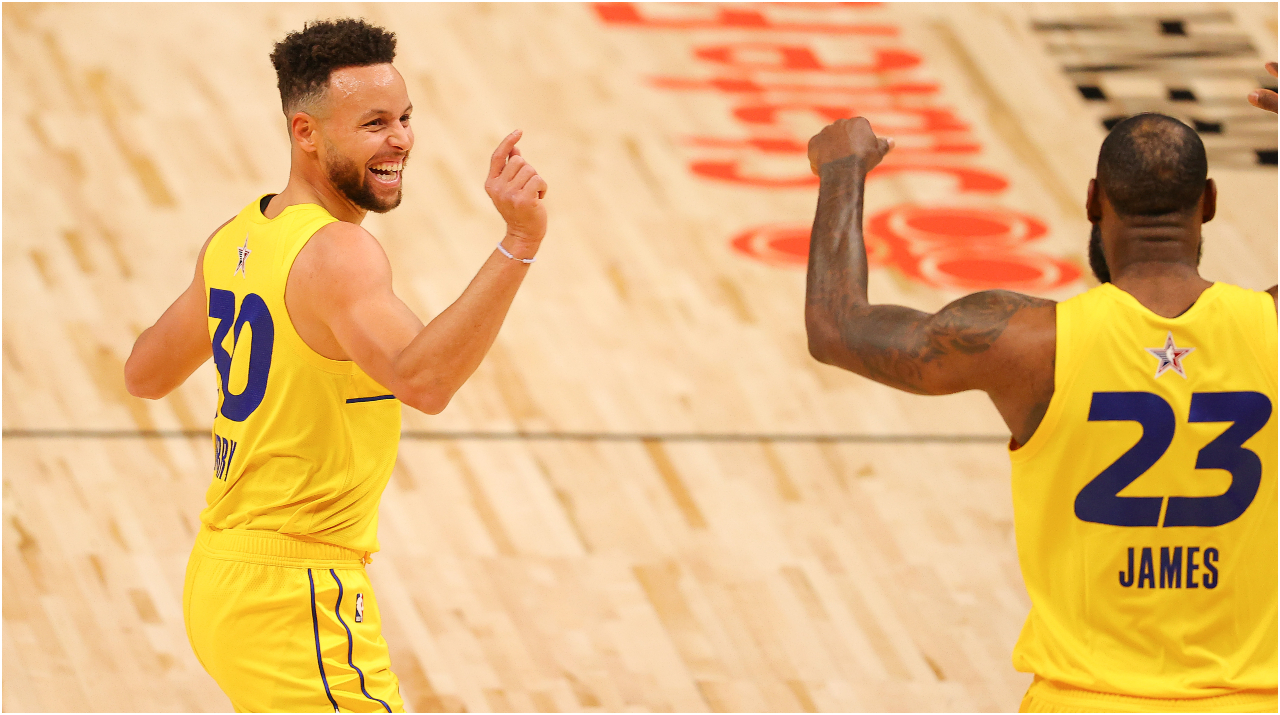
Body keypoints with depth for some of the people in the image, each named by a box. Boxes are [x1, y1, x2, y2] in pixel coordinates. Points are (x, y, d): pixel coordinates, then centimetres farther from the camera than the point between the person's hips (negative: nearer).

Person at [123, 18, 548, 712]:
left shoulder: (236, 239, 8)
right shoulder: (337, 255, -20)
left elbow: (146, 373, 21)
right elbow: (422, 379, -38)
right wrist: (518, 244, -43)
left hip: (221, 570, 10)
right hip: (294, 598, -10)